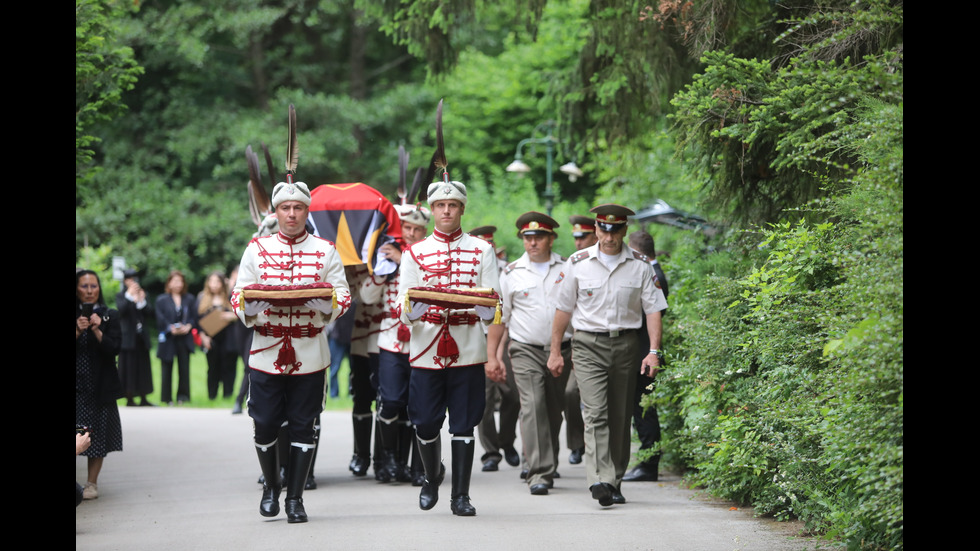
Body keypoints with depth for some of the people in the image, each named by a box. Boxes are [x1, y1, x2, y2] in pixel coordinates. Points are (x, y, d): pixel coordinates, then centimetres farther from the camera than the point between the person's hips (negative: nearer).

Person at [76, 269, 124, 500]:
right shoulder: (75, 316, 4)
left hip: (100, 385, 0)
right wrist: (78, 331, -16)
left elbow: (114, 348, -5)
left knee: (98, 435, 1)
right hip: (77, 384, 0)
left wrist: (97, 331, -17)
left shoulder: (110, 316, 4)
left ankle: (92, 483, 9)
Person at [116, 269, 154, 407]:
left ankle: (143, 399, 10)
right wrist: (129, 295, -22)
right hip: (128, 337, -4)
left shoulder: (142, 295, 11)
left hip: (141, 337, 4)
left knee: (143, 368, 6)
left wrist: (141, 301, -17)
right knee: (128, 368, -3)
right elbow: (121, 309, -16)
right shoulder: (121, 296, 2)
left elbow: (147, 312, 0)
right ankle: (129, 399, 0)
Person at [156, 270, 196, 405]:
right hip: (168, 339, -2)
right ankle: (167, 398, 9)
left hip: (185, 338, 2)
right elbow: (160, 319, -4)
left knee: (184, 368, -1)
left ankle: (182, 396, 8)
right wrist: (171, 328, -17)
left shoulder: (189, 299, 11)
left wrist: (188, 326, -12)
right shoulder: (161, 300, 3)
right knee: (167, 368, 2)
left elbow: (194, 316, 7)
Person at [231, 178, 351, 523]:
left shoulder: (325, 251, 4)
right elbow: (238, 297, 5)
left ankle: (295, 498, 12)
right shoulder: (257, 249, 6)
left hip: (309, 355, 0)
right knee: (265, 426, 2)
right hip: (266, 353, 0)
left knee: (303, 427, 2)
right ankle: (271, 486, 26)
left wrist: (322, 301, -20)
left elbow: (343, 297, 1)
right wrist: (252, 303, -18)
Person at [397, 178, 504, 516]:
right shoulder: (415, 253, 9)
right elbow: (404, 312, 4)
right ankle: (432, 476, 29)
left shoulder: (481, 250, 6)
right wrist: (414, 306, -21)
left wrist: (492, 357, -6)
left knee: (464, 425, 0)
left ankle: (461, 495, 9)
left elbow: (494, 307, 2)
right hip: (426, 352, 1)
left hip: (468, 353, -1)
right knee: (426, 424, 3)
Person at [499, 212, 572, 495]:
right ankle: (539, 473, -20)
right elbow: (500, 316, 11)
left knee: (554, 411, 8)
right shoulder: (512, 273, 5)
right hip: (525, 350, -2)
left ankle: (548, 467, 24)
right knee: (533, 406, -16)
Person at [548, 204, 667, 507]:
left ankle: (615, 482, 17)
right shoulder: (578, 263, 1)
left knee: (619, 416, 6)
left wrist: (654, 351, -7)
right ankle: (600, 480, -26)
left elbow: (653, 309, 3)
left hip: (626, 344, 2)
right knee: (595, 413, -15)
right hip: (589, 345, -2)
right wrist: (555, 351, 7)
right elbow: (564, 309, 8)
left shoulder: (640, 265, 3)